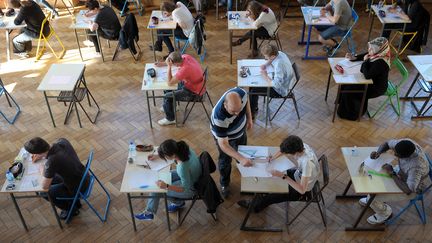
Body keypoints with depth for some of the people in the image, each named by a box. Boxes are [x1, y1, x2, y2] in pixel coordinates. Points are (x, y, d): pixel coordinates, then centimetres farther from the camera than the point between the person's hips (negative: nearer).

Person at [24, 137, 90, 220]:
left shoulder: (51, 162, -34)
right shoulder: (62, 141, -14)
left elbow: (44, 186, -20)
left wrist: (43, 171, -4)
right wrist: (42, 156, 8)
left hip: (78, 188, -7)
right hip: (86, 178, 7)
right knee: (52, 179, 24)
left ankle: (71, 209, 28)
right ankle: (75, 202, 38)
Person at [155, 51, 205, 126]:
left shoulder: (184, 69, -39)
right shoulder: (185, 56, -14)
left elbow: (170, 83, -30)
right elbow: (176, 60, 11)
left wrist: (169, 66, -30)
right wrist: (163, 64, 3)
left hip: (194, 92, -9)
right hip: (193, 83, 9)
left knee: (167, 97, -6)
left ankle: (170, 119, 16)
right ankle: (170, 106, 43)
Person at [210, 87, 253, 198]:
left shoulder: (241, 93, -36)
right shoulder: (219, 117, -48)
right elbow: (223, 144, -41)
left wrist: (249, 118, 0)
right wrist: (241, 158, -48)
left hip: (241, 129, 5)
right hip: (224, 136, -5)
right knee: (225, 161, 16)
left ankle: (242, 164, 66)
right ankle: (224, 184, 45)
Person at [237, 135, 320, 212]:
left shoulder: (308, 163, -43)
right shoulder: (300, 145, -23)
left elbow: (302, 190, -39)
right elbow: (283, 150, -2)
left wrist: (283, 176, -41)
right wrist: (271, 159, -18)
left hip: (303, 190, -7)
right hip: (298, 174, 7)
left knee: (273, 196, 1)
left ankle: (256, 205, 31)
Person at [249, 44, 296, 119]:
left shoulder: (279, 66, -38)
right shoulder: (279, 53, -11)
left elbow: (276, 84, -36)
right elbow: (270, 60, 14)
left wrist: (266, 76, -23)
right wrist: (265, 64, -5)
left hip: (281, 90, -9)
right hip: (280, 81, 9)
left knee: (253, 91, -10)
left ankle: (251, 114, 11)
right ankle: (254, 107, 27)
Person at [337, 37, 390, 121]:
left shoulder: (381, 62, -34)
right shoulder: (376, 54, -9)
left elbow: (367, 75, -34)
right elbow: (364, 56, 13)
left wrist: (365, 61, -24)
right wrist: (354, 58, -2)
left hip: (376, 88, -9)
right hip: (371, 81, 9)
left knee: (348, 91, -8)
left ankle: (352, 114, 14)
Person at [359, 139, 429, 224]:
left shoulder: (416, 167, -43)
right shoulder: (405, 144, -23)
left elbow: (408, 190, -41)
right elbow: (387, 143, -3)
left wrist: (392, 173, -34)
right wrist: (378, 152, -23)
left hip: (412, 188, -7)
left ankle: (384, 212, 22)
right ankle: (372, 201, 34)